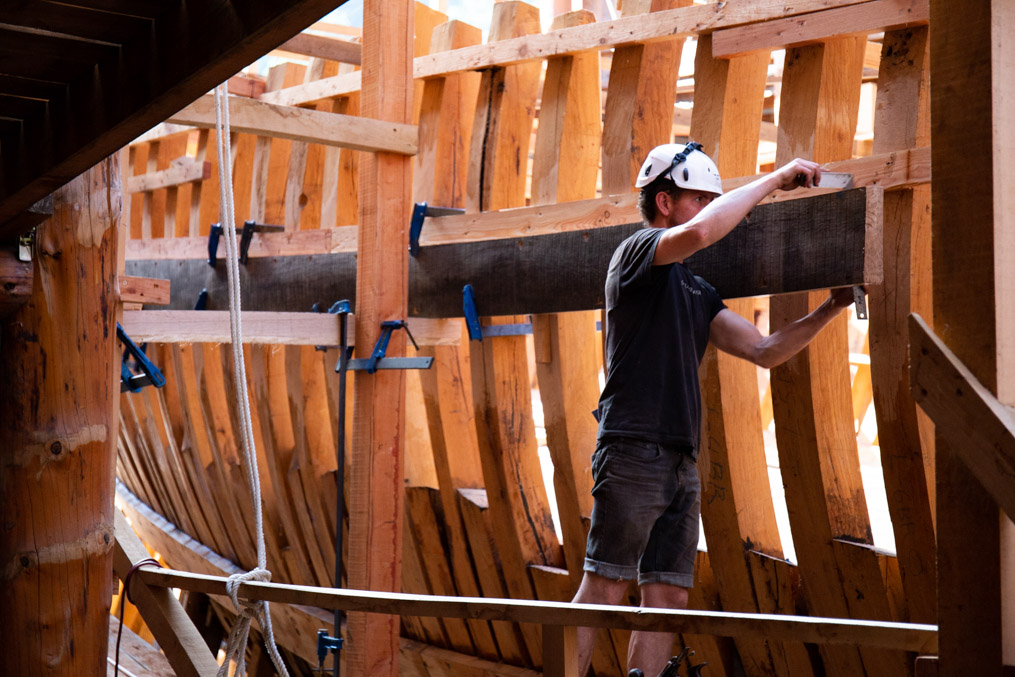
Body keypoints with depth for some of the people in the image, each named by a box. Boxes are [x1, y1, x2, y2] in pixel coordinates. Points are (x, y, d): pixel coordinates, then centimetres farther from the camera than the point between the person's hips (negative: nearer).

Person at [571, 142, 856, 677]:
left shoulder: (696, 291, 23)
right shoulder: (637, 252, -1)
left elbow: (765, 351, 19)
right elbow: (699, 233, -23)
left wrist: (830, 309, 8)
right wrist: (775, 178, -12)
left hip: (681, 462, 8)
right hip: (633, 450, -8)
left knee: (668, 598, 5)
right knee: (602, 591, -8)